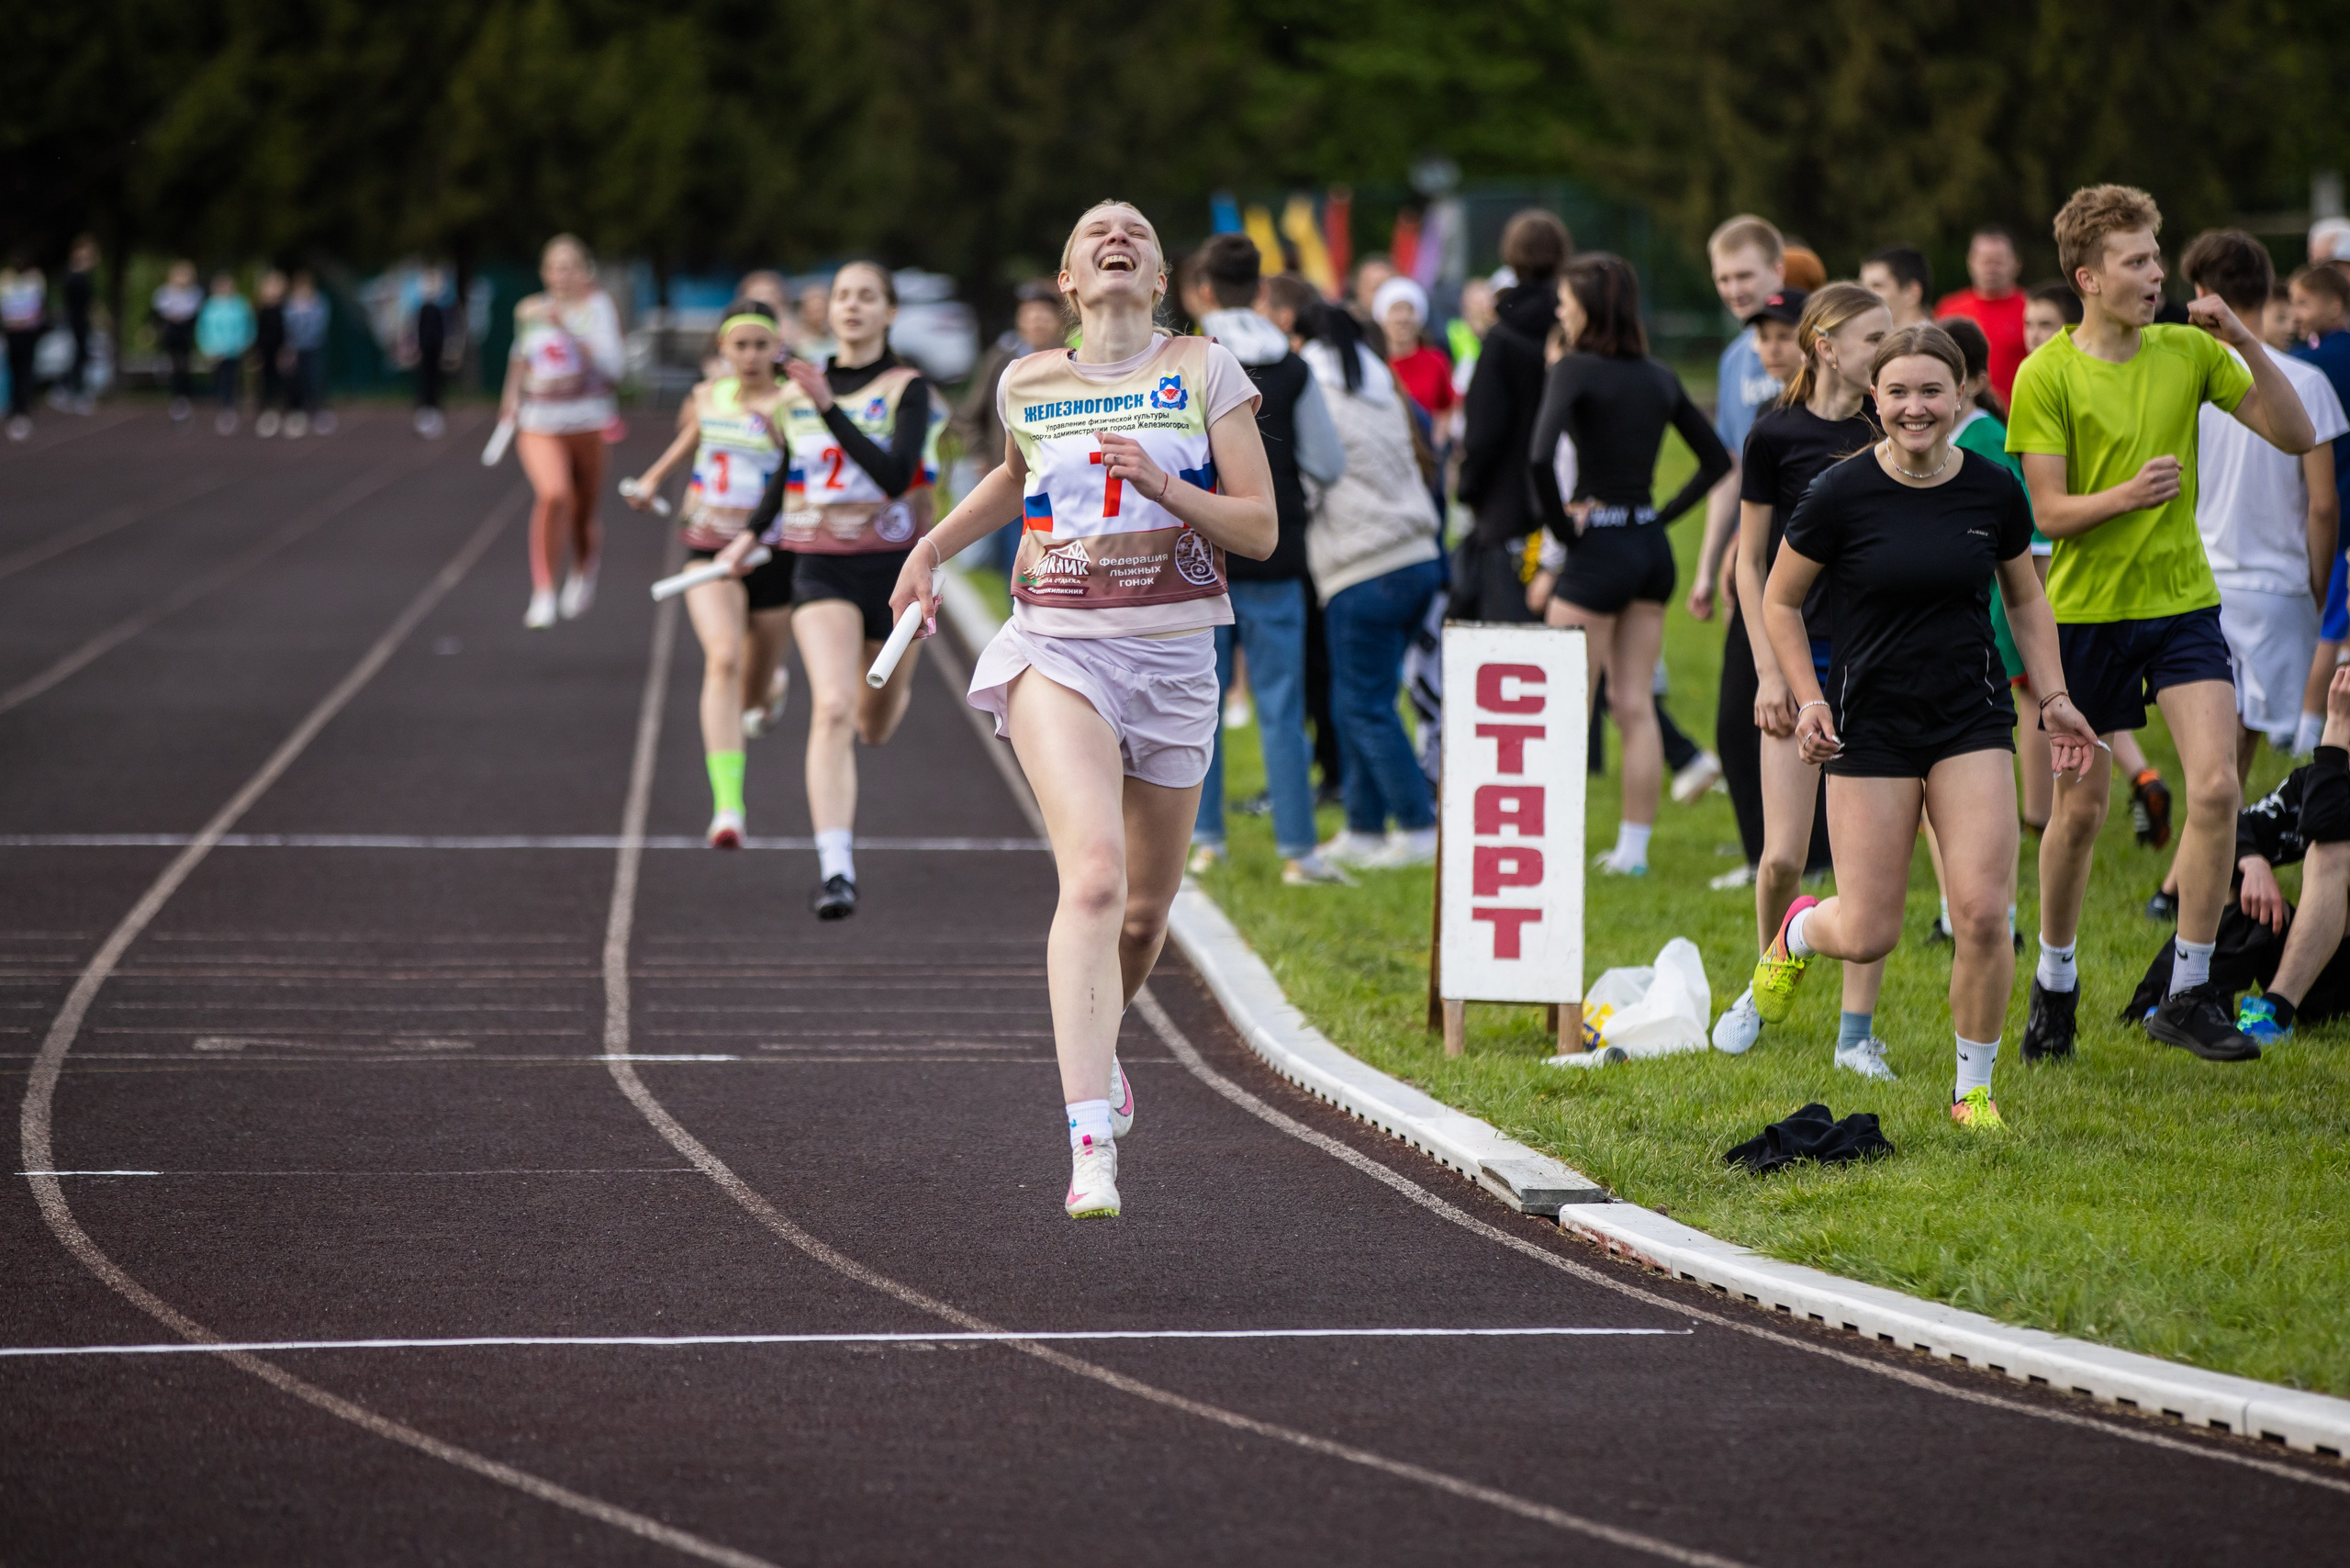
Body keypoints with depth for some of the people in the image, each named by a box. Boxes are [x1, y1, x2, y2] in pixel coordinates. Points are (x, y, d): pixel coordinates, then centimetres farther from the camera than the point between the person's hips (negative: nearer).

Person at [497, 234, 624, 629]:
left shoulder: (597, 306, -5)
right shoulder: (529, 311, 5)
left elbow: (610, 365, -18)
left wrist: (567, 330, -24)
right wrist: (513, 393, 21)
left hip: (586, 422, -1)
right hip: (538, 423, 1)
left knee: (582, 512, 11)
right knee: (553, 493, -27)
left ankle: (584, 565, 48)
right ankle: (543, 593, -22)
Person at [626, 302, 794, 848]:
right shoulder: (708, 396, 6)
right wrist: (655, 476, 32)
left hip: (770, 553, -1)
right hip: (710, 552, 1)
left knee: (753, 680, 14)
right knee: (723, 659, -23)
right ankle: (728, 808, -32)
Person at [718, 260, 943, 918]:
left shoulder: (907, 388, -6)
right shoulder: (798, 389, 7)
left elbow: (896, 475, -21)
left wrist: (829, 409, -26)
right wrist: (752, 533, 17)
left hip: (894, 566, -1)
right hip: (822, 568, 1)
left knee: (874, 730, 15)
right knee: (832, 710, -21)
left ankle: (896, 681, 55)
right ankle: (835, 870, -25)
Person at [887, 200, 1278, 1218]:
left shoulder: (1204, 372, 3)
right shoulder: (1028, 385, 7)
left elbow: (1261, 531, -1)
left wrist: (1163, 486, -15)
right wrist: (932, 549, 23)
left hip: (1173, 658, 2)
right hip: (1057, 648, -1)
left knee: (1144, 914, 11)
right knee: (1095, 872, -24)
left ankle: (1096, 1044, 47)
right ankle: (1090, 1145, -31)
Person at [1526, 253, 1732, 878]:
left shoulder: (1575, 370, -12)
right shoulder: (1659, 377, 8)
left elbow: (1539, 457, -26)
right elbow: (1717, 460, 14)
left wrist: (1561, 523, -13)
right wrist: (1662, 514, 12)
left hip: (1598, 546, -7)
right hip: (1651, 547, 7)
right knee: (1634, 705, 10)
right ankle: (1633, 849, 11)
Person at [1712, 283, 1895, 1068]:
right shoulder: (1776, 435, -2)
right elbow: (1752, 564, 2)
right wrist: (1768, 672, -5)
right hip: (1802, 657, -2)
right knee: (1784, 857, -4)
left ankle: (1857, 1031, 6)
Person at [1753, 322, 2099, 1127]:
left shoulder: (1995, 492, -1)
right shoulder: (1840, 495, -10)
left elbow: (2026, 600, 16)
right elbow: (1780, 601, 3)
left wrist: (2053, 696, 6)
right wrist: (1808, 698, -7)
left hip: (1972, 720, 2)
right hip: (1870, 722, -2)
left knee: (1982, 913, -11)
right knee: (1868, 936, -2)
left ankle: (1973, 1088, 9)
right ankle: (1798, 931, 36)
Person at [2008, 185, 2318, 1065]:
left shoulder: (2189, 353, 1)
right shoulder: (2046, 376, -8)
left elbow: (2295, 437, -1)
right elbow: (2048, 511, -10)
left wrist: (2247, 345, -14)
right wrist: (2130, 494, -28)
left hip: (2182, 602, 2)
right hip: (2084, 608, -2)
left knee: (2216, 784, -13)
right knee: (2079, 808, 6)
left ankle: (2189, 995, -3)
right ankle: (2054, 983, 29)